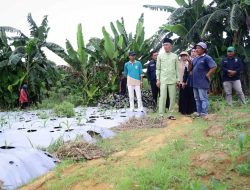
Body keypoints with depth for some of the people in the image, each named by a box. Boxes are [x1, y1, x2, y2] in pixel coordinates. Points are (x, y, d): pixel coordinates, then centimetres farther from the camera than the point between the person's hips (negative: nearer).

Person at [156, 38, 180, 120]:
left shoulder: (175, 56, 7)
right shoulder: (160, 56, 4)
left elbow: (177, 69, 9)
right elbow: (158, 68, 4)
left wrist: (178, 79, 4)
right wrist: (158, 79, -3)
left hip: (172, 80, 2)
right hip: (163, 80, -2)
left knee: (172, 98, 3)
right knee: (162, 97, -6)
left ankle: (170, 114, 11)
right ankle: (161, 115, -2)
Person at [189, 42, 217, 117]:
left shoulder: (207, 58, -8)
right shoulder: (195, 58, 16)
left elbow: (214, 67, -16)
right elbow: (190, 69, 17)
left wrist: (207, 75, -14)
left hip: (202, 82, -8)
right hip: (195, 82, 8)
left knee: (203, 99, -5)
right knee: (197, 99, 13)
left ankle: (204, 114, -1)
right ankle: (199, 112, 22)